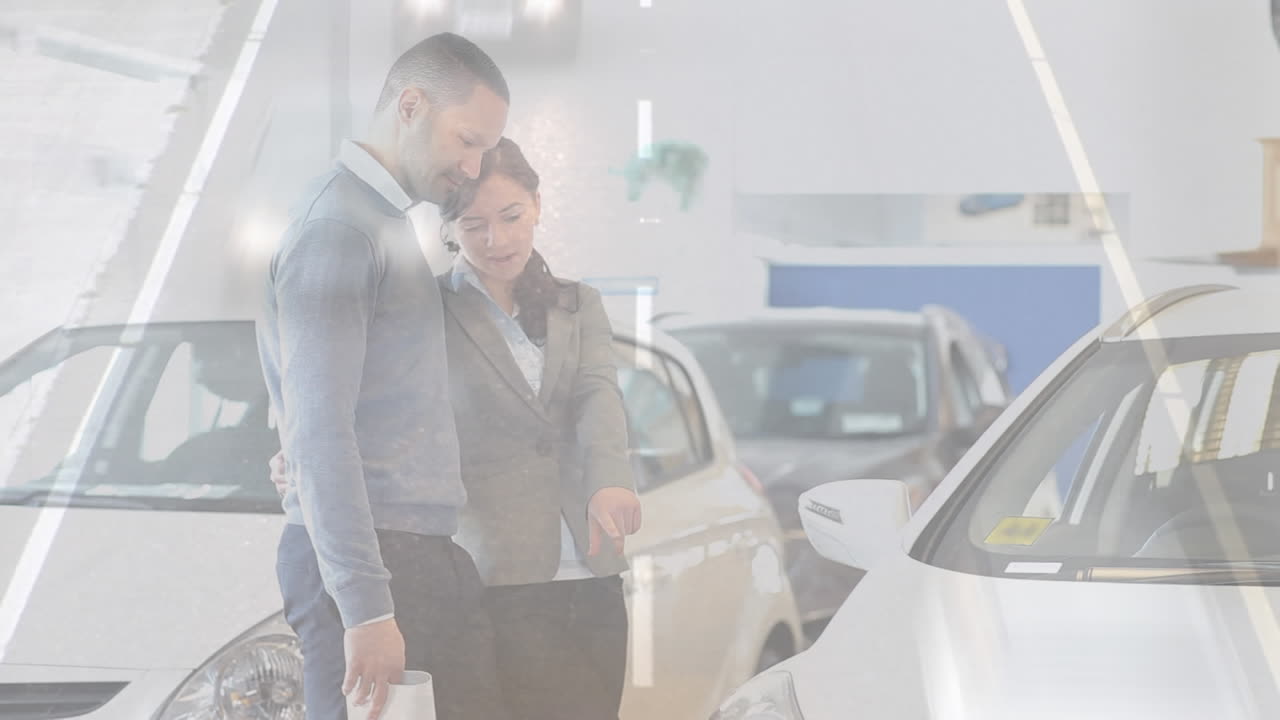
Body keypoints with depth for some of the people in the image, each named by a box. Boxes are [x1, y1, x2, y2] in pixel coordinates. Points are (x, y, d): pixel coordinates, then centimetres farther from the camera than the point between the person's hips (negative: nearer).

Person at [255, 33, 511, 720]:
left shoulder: (391, 224, 21)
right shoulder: (336, 225, -10)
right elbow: (318, 433, -18)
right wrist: (366, 607, -23)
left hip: (431, 558, 9)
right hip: (368, 560, -9)